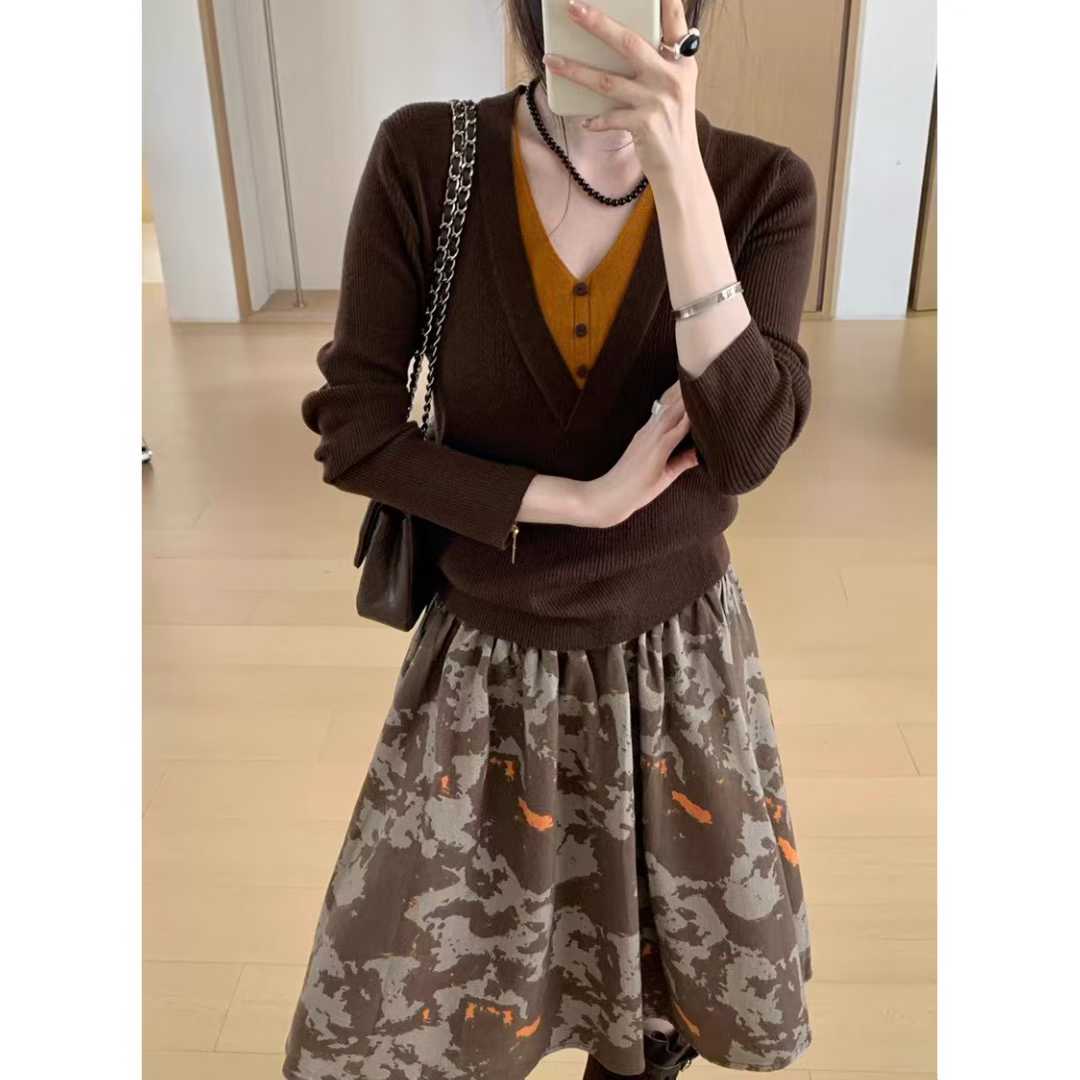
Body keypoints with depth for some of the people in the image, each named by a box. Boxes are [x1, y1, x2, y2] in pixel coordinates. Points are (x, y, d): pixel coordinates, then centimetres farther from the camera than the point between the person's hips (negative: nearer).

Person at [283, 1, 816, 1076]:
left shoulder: (761, 185, -11)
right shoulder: (424, 157, -13)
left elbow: (746, 449, -23)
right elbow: (352, 429, -11)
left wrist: (681, 181, -32)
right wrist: (580, 503, -19)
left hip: (680, 654, 1)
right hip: (490, 660, 0)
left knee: (719, 971, 20)